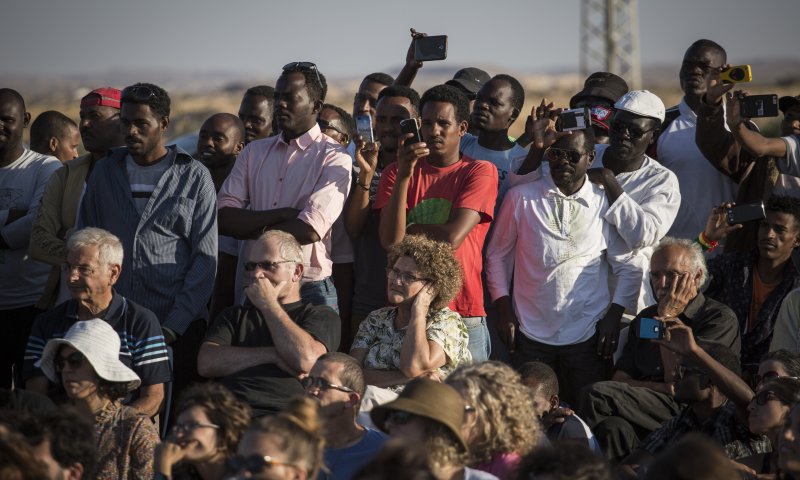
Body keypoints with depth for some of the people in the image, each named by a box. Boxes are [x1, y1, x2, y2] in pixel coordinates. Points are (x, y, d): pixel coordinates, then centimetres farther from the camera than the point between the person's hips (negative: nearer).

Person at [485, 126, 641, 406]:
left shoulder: (606, 204, 1)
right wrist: (503, 308, 3)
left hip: (588, 336, 0)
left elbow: (629, 267, 8)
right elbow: (498, 255, 9)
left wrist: (614, 315, -1)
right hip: (531, 334, 0)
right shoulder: (521, 198, 1)